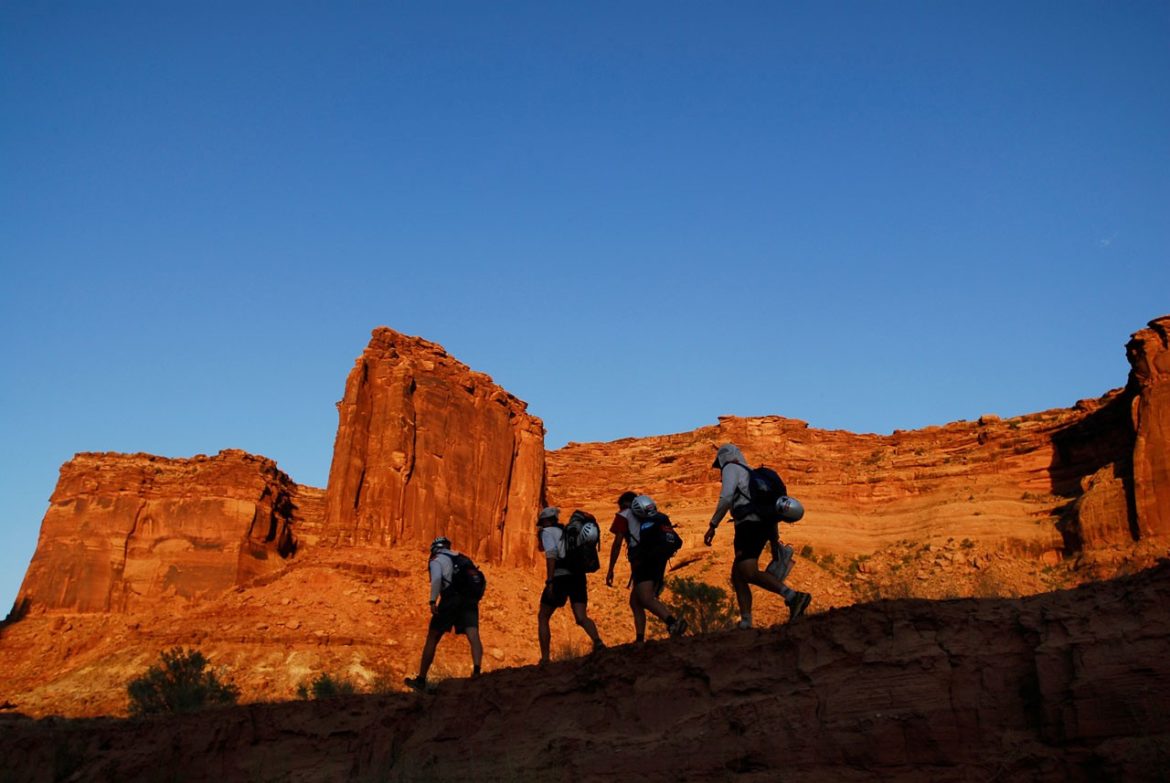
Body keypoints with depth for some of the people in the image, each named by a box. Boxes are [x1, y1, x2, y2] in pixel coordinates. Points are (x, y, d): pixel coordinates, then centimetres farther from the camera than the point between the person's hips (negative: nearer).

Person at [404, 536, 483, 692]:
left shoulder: (437, 560, 11)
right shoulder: (463, 559, 28)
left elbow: (436, 578, -11)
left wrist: (433, 601, -17)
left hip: (451, 600, -4)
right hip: (470, 599, 4)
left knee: (432, 639, 9)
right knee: (473, 636, -11)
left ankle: (421, 680, 15)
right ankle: (476, 671, -36)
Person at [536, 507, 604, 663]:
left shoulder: (548, 532, 2)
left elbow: (551, 555, -12)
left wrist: (549, 581, -16)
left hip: (560, 578, -5)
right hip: (578, 576, 6)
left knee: (542, 617, 10)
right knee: (581, 618, -2)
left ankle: (545, 658, 5)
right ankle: (598, 641, -30)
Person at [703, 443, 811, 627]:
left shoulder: (731, 468, 6)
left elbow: (726, 498, -13)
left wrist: (712, 526, -10)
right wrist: (774, 542, 26)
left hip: (749, 525, -9)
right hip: (763, 525, 9)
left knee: (749, 574, -21)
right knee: (737, 576, 9)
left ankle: (794, 597, -33)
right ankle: (745, 623, -1)